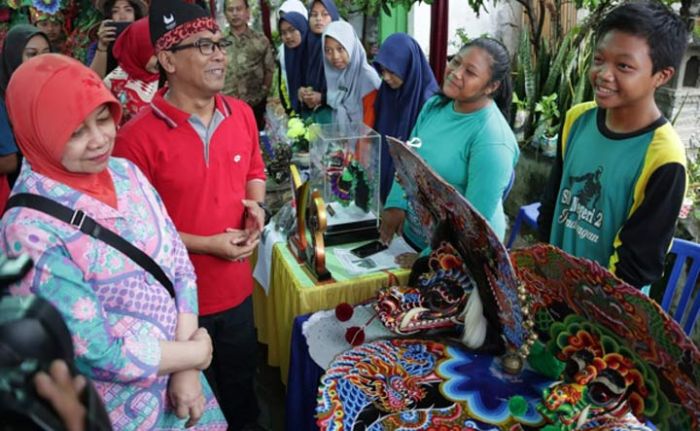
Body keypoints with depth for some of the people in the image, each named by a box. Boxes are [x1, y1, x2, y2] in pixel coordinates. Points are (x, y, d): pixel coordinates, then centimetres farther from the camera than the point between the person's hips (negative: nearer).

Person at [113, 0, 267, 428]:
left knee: (241, 381, 28)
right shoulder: (139, 136, -21)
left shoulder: (242, 113, -3)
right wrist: (206, 244, -21)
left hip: (237, 286, 5)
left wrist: (256, 206, -7)